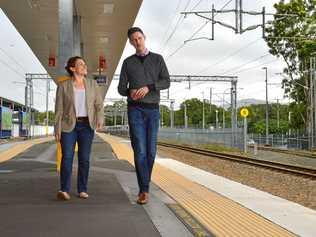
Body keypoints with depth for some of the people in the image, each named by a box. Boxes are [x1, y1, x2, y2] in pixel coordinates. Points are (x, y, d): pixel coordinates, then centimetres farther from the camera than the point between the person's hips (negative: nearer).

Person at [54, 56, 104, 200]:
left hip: (86, 126, 2)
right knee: (67, 157, -13)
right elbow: (59, 109, -1)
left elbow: (99, 104, 4)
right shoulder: (63, 85, 0)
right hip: (68, 125, -2)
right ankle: (64, 190, -14)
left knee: (84, 159, 0)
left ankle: (82, 190, 8)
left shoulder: (92, 84, 7)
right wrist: (57, 129, -7)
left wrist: (100, 118, -13)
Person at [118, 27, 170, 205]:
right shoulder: (128, 62, 10)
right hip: (135, 109, -1)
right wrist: (130, 92, -17)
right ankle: (144, 190, -10)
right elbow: (121, 88, 8)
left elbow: (166, 82, -2)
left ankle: (144, 185, 19)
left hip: (153, 110, 1)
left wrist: (148, 88, -19)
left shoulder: (158, 59, 9)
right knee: (140, 150, -11)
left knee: (151, 150, 1)